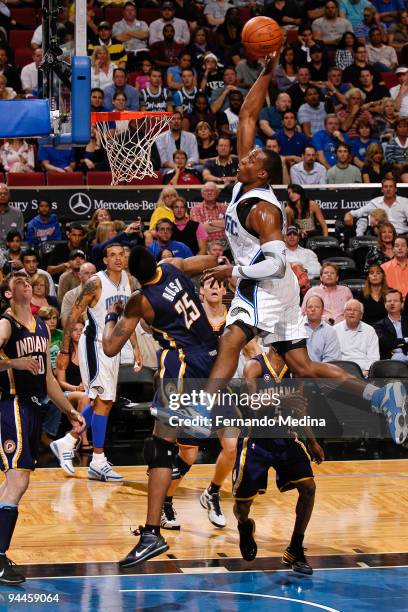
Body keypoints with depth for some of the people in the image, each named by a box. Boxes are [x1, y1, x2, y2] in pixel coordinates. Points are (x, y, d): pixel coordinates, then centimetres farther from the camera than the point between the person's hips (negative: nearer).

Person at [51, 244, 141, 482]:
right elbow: (74, 316, -12)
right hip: (94, 344, -8)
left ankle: (67, 443, 27)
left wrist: (135, 347, 13)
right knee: (103, 401, -11)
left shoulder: (128, 280, 6)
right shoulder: (96, 283, -16)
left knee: (103, 402, 14)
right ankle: (98, 462, -7)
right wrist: (65, 351, -13)